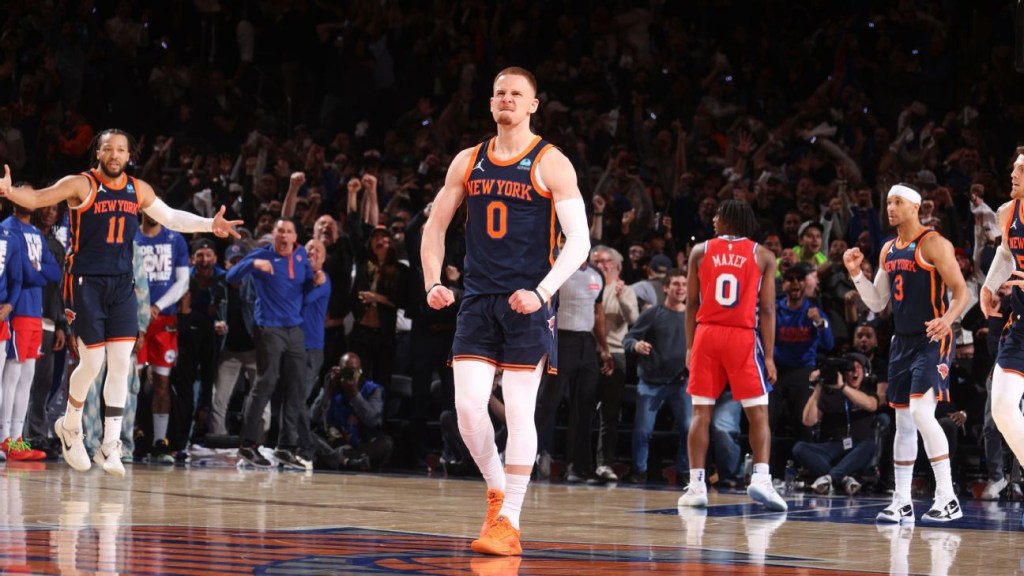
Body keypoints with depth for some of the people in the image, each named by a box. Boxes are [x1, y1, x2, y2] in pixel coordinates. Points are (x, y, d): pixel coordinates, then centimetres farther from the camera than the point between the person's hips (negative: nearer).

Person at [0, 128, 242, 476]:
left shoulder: (139, 190, 8)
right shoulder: (80, 185, -7)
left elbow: (170, 218, 23)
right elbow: (35, 199, -15)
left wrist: (210, 225, 14)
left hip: (121, 285, 4)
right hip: (86, 284, -4)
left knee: (121, 364, -3)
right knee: (92, 363, -5)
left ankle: (110, 447, 1)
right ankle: (70, 427, 22)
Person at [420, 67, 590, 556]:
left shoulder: (551, 164, -4)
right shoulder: (468, 162, 9)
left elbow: (579, 241, -9)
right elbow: (435, 226, 16)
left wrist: (542, 292, -20)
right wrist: (433, 283, 1)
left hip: (526, 304, -4)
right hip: (478, 301, 4)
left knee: (520, 411, -5)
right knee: (468, 405, -7)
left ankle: (509, 523, 0)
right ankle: (496, 489, 16)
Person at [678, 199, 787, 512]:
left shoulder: (700, 251, 5)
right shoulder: (762, 256, 2)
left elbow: (692, 304, 6)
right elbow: (767, 309, -2)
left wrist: (690, 347, 13)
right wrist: (769, 356, -2)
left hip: (706, 334, 1)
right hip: (743, 337, -1)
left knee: (701, 412, 6)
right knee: (758, 413, 3)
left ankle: (696, 485, 2)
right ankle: (761, 478, -14)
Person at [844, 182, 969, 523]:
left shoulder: (933, 244, -10)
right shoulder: (888, 250, 13)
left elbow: (961, 292, -14)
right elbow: (877, 303, 17)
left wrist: (947, 319, -33)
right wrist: (856, 274, 3)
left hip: (932, 341, -8)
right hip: (902, 342, 8)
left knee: (921, 412, -20)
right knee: (903, 421, 10)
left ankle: (947, 499, -17)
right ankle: (902, 504, 16)